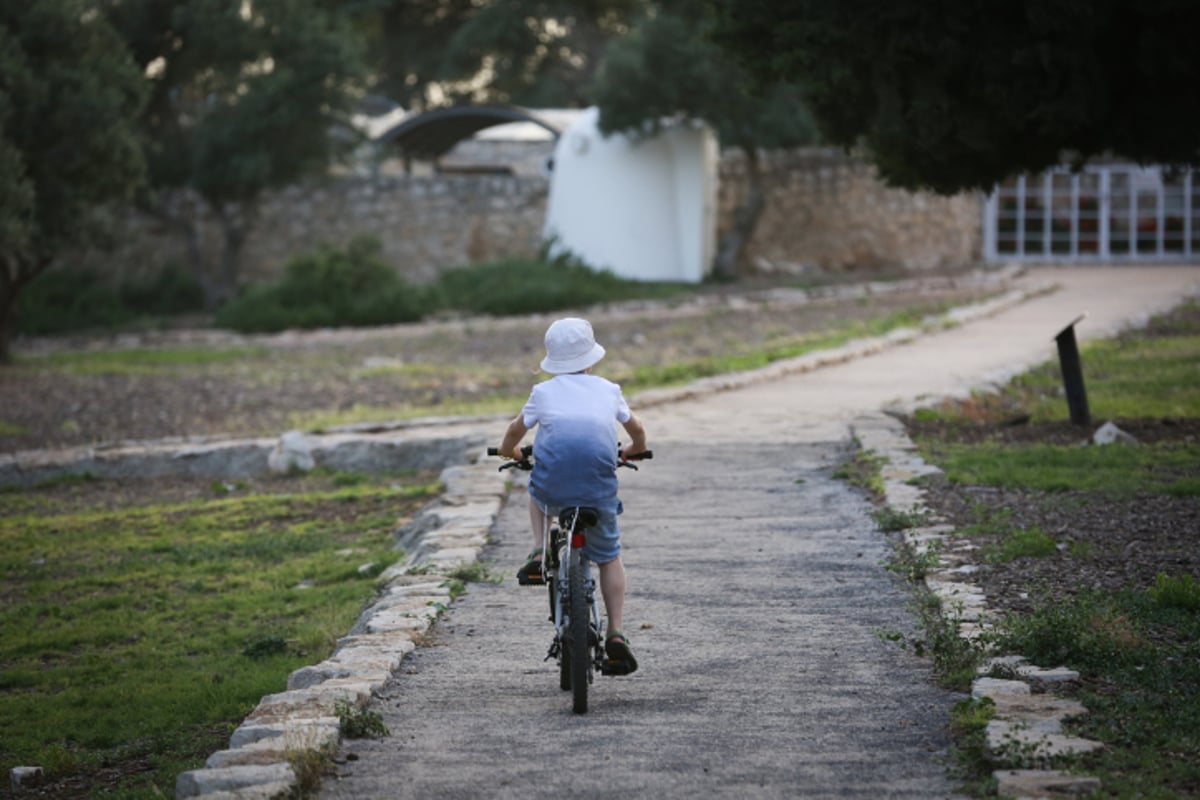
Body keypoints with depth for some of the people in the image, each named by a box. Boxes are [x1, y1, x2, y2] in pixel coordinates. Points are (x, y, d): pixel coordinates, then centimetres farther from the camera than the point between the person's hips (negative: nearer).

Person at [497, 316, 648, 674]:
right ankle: (616, 633, 5)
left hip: (552, 484, 0)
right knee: (610, 557, 16)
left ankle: (539, 553, 17)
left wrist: (509, 450, 52)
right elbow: (638, 432, 32)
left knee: (537, 492, 37)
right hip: (598, 485, 0)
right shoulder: (608, 390, 17)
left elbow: (515, 431, 30)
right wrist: (632, 451, 54)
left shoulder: (544, 392, 15)